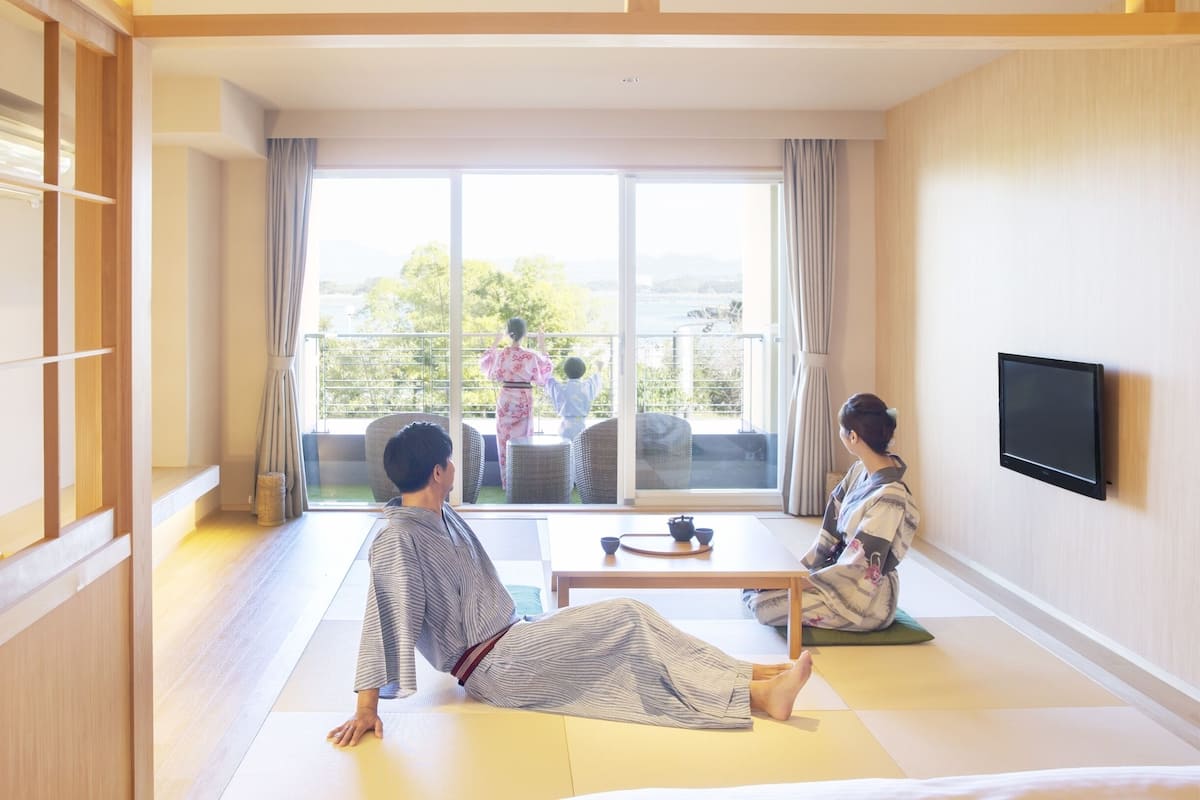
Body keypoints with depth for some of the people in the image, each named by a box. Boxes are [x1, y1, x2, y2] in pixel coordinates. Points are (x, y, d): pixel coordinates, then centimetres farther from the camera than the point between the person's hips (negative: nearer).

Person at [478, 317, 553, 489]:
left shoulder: (500, 354, -5)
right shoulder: (531, 356, -10)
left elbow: (484, 361, 17)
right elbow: (545, 368, 9)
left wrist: (495, 342, 29)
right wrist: (542, 347, 19)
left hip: (505, 399, 2)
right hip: (524, 400, -1)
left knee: (505, 440, 9)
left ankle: (507, 481, 12)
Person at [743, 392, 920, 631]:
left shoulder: (889, 497, -27)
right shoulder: (860, 471, 0)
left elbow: (857, 567, -24)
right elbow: (832, 528, 6)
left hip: (866, 599, -8)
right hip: (839, 571, 8)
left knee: (764, 606, -17)